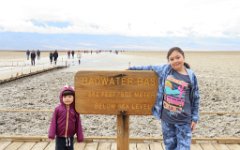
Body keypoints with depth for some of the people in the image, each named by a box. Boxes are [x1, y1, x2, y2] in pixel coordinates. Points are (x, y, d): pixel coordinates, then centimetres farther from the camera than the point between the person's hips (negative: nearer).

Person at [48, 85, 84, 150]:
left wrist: (80, 137, 0)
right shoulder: (58, 109, -7)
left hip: (70, 138, 1)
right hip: (60, 137, -1)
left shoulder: (75, 110, -4)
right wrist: (51, 135, -12)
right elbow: (53, 122, -6)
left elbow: (78, 124, -1)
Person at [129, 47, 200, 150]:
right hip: (166, 118, 3)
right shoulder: (165, 69, 1)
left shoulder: (191, 76, -4)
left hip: (183, 120, -2)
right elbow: (150, 68, 17)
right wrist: (131, 68, 20)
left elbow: (195, 98, 2)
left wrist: (194, 118, 2)